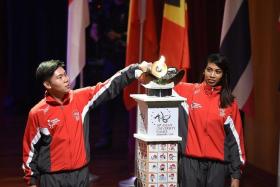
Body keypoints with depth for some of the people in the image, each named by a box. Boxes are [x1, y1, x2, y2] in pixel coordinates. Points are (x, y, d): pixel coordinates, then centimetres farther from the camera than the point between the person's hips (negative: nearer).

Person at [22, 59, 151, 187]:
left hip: (80, 173, 3)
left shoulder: (82, 98, 1)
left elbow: (110, 87, 1)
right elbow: (30, 149, -2)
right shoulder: (37, 113, -8)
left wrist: (137, 69, -6)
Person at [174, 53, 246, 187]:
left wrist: (236, 174, 2)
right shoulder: (188, 91, 3)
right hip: (191, 161, -1)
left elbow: (234, 137, 4)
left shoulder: (229, 102, 5)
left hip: (218, 164, 1)